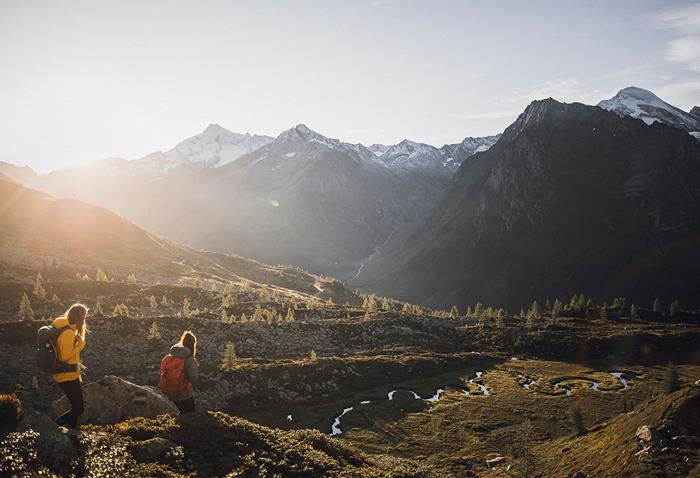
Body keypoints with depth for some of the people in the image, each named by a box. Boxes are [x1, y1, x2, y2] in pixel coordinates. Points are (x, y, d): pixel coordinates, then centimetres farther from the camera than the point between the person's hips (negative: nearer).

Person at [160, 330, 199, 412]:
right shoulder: (189, 360, -17)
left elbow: (163, 377, 5)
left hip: (170, 398, 5)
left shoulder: (167, 358, -1)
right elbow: (194, 381, -15)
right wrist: (196, 366, -4)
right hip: (185, 399, -5)